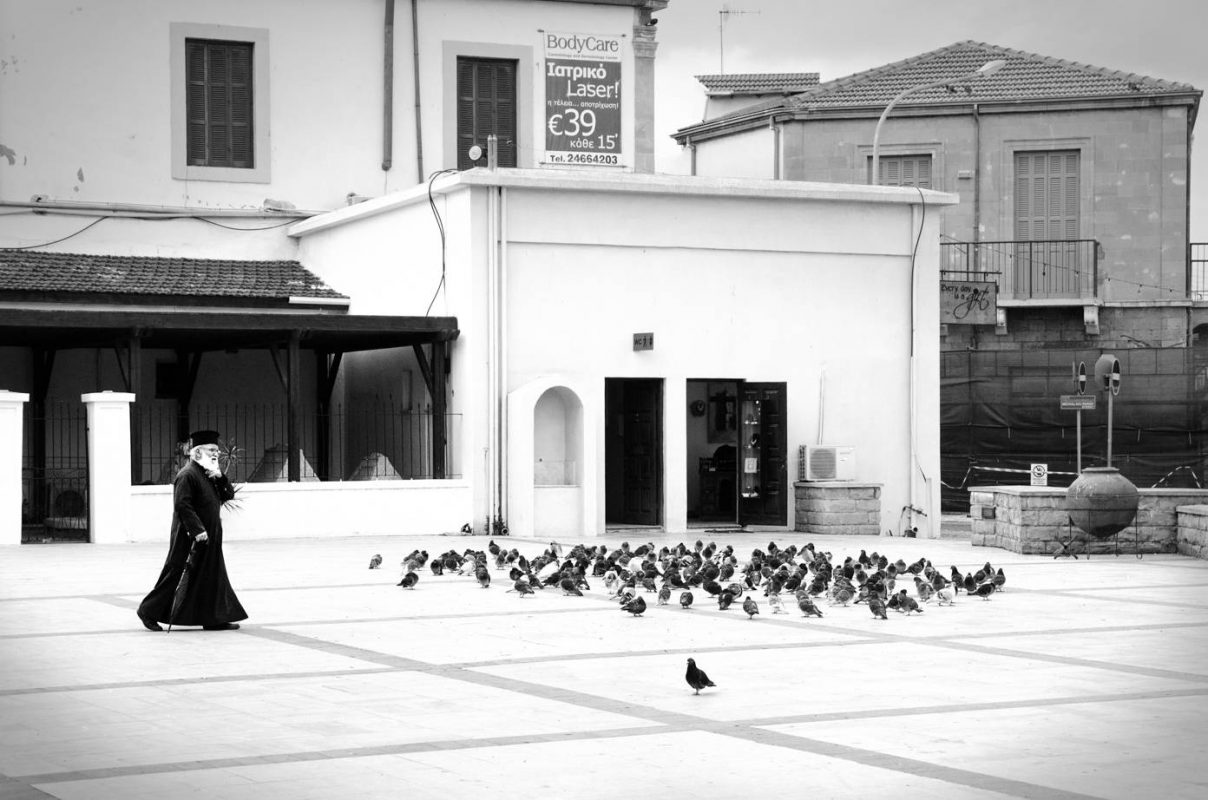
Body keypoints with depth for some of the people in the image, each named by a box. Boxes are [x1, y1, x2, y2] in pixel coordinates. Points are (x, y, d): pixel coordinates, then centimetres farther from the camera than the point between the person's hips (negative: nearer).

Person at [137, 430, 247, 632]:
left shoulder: (209, 474, 14)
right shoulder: (187, 475, -15)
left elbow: (228, 494, 13)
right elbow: (182, 505, -23)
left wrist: (220, 477, -5)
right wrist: (197, 530, -26)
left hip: (209, 538, 9)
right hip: (190, 539, -9)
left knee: (213, 576, 7)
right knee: (178, 575, -2)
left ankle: (215, 619, 10)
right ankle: (149, 611, 11)